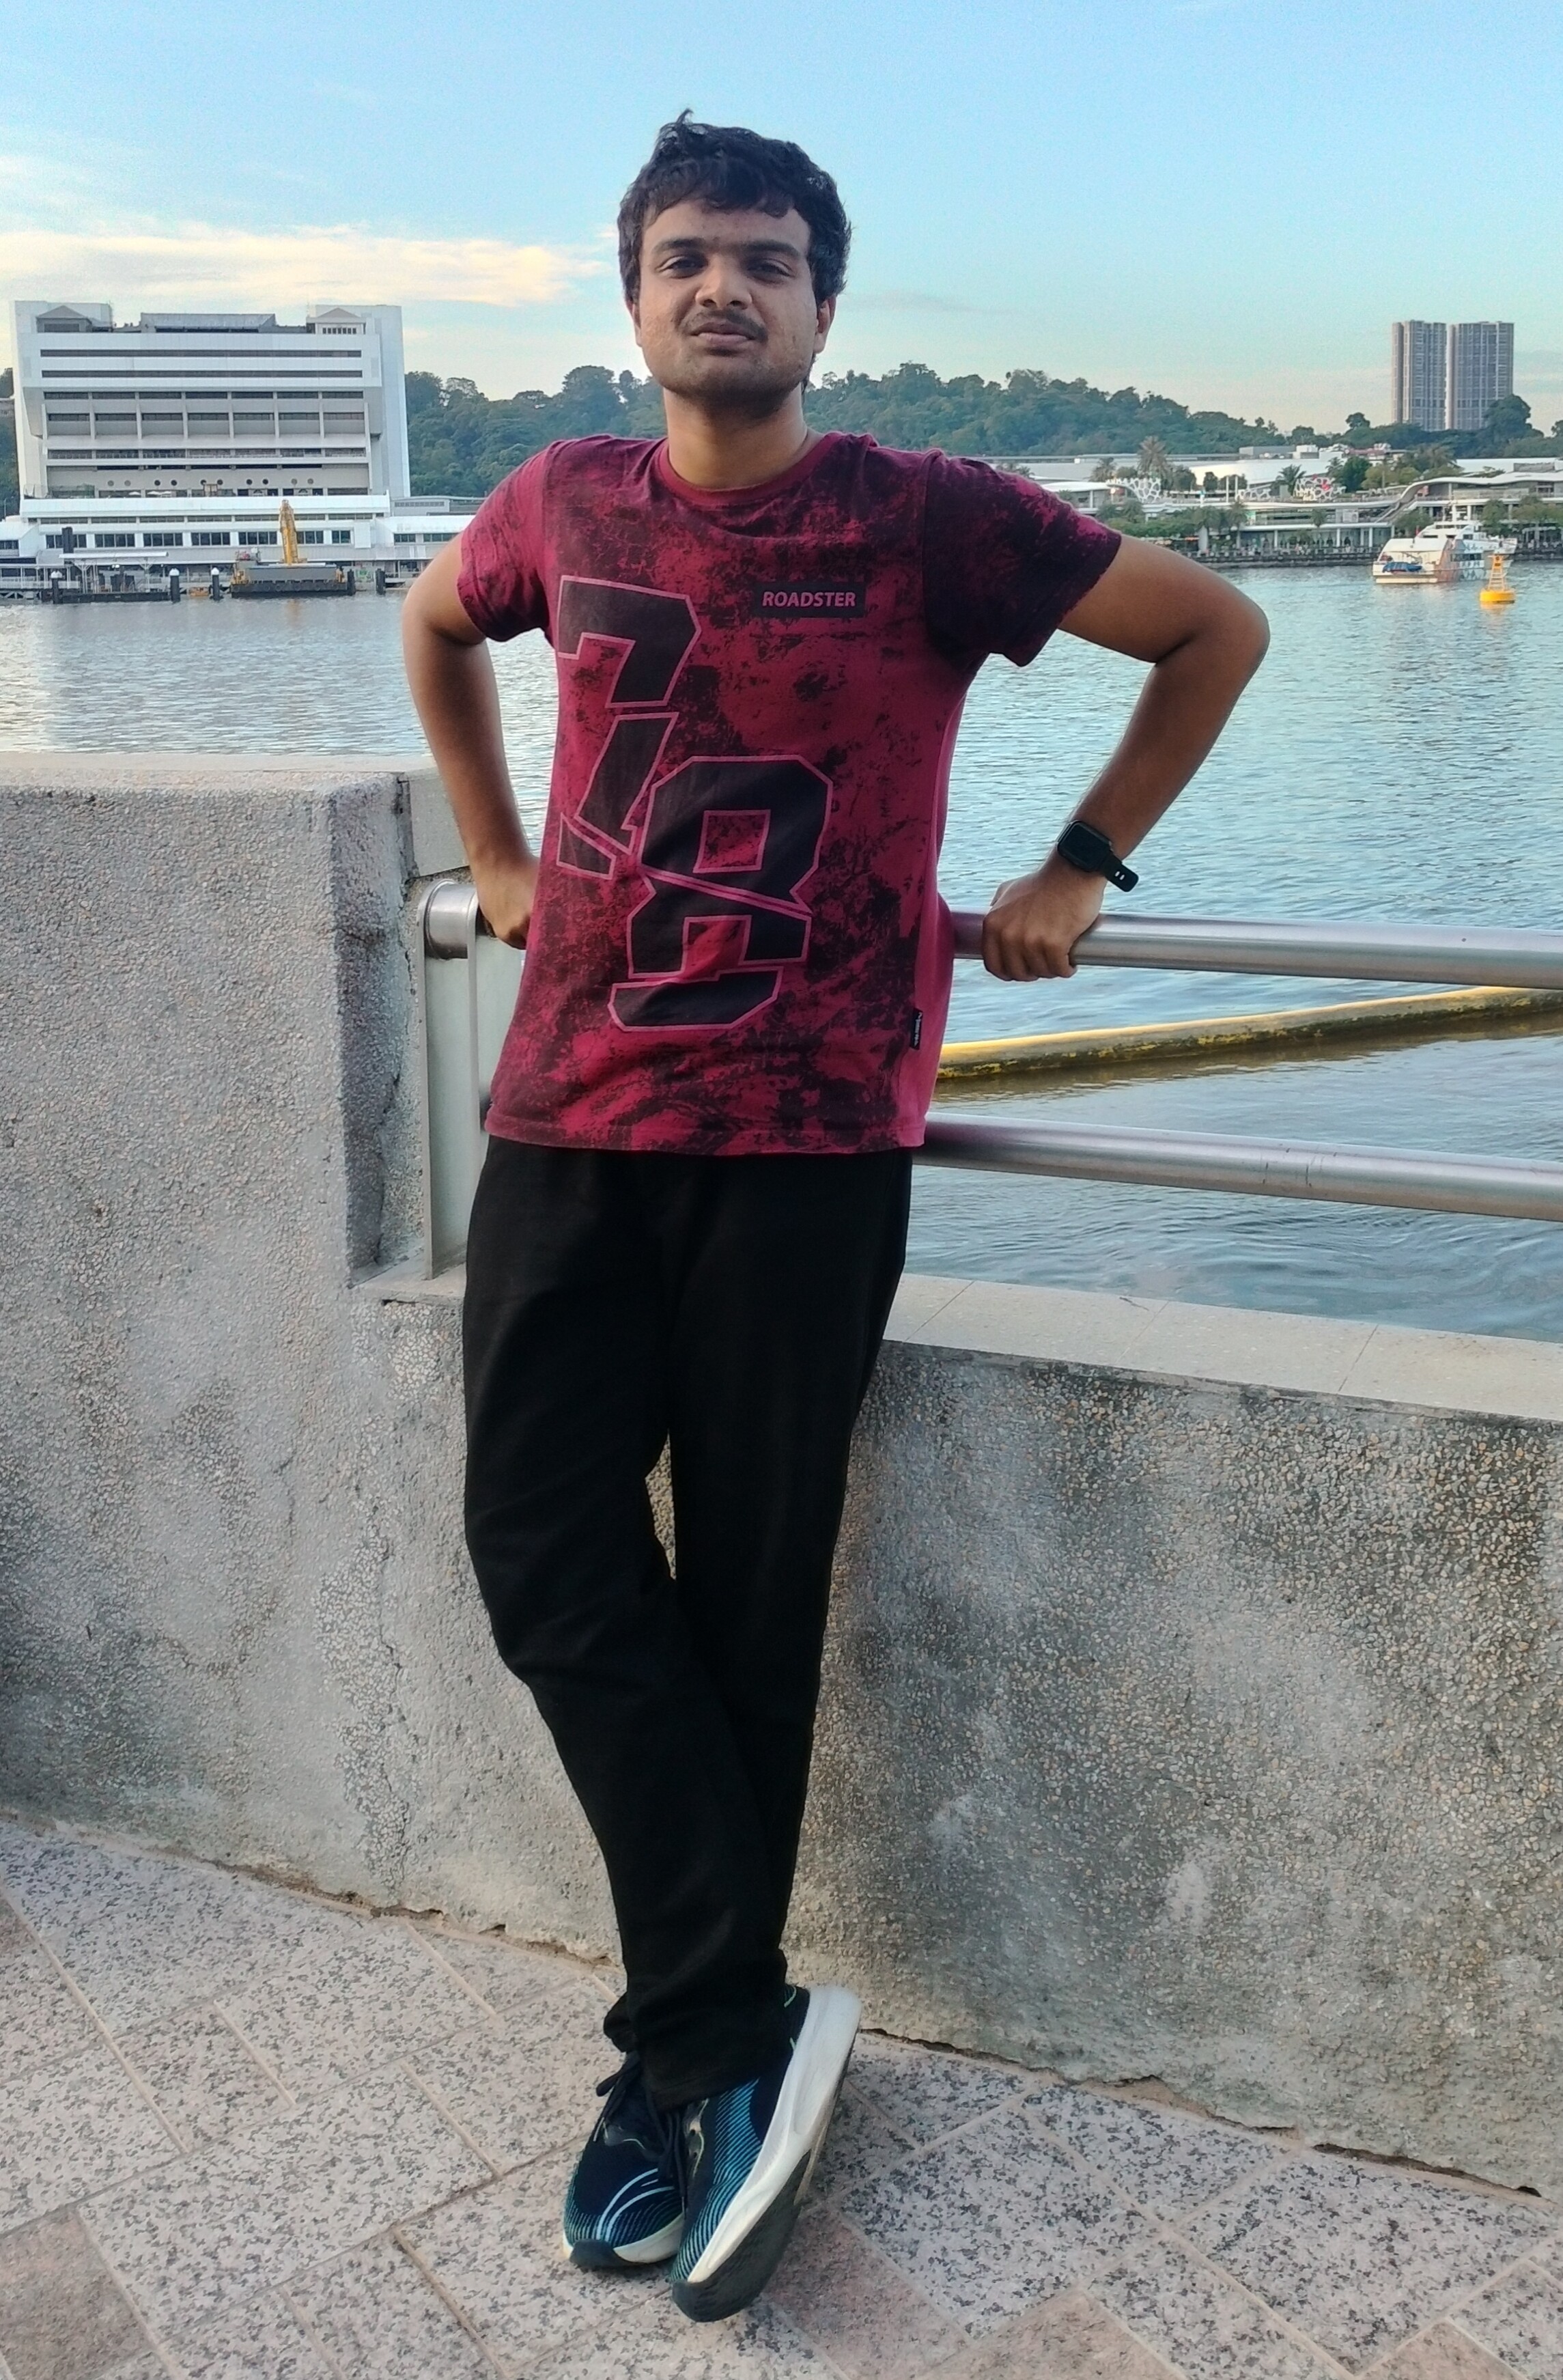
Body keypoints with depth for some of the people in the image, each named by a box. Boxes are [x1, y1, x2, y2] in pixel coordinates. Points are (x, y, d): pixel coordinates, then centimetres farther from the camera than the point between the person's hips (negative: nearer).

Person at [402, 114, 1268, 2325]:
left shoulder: (929, 522, -3)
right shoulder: (563, 504, 8)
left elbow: (1218, 629, 6)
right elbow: (436, 629, 30)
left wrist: (1077, 871, 5)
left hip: (804, 1143, -4)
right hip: (569, 1120, 4)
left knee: (746, 1602, 2)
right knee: (545, 1558, -4)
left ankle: (692, 2051, 20)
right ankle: (746, 2029, 10)